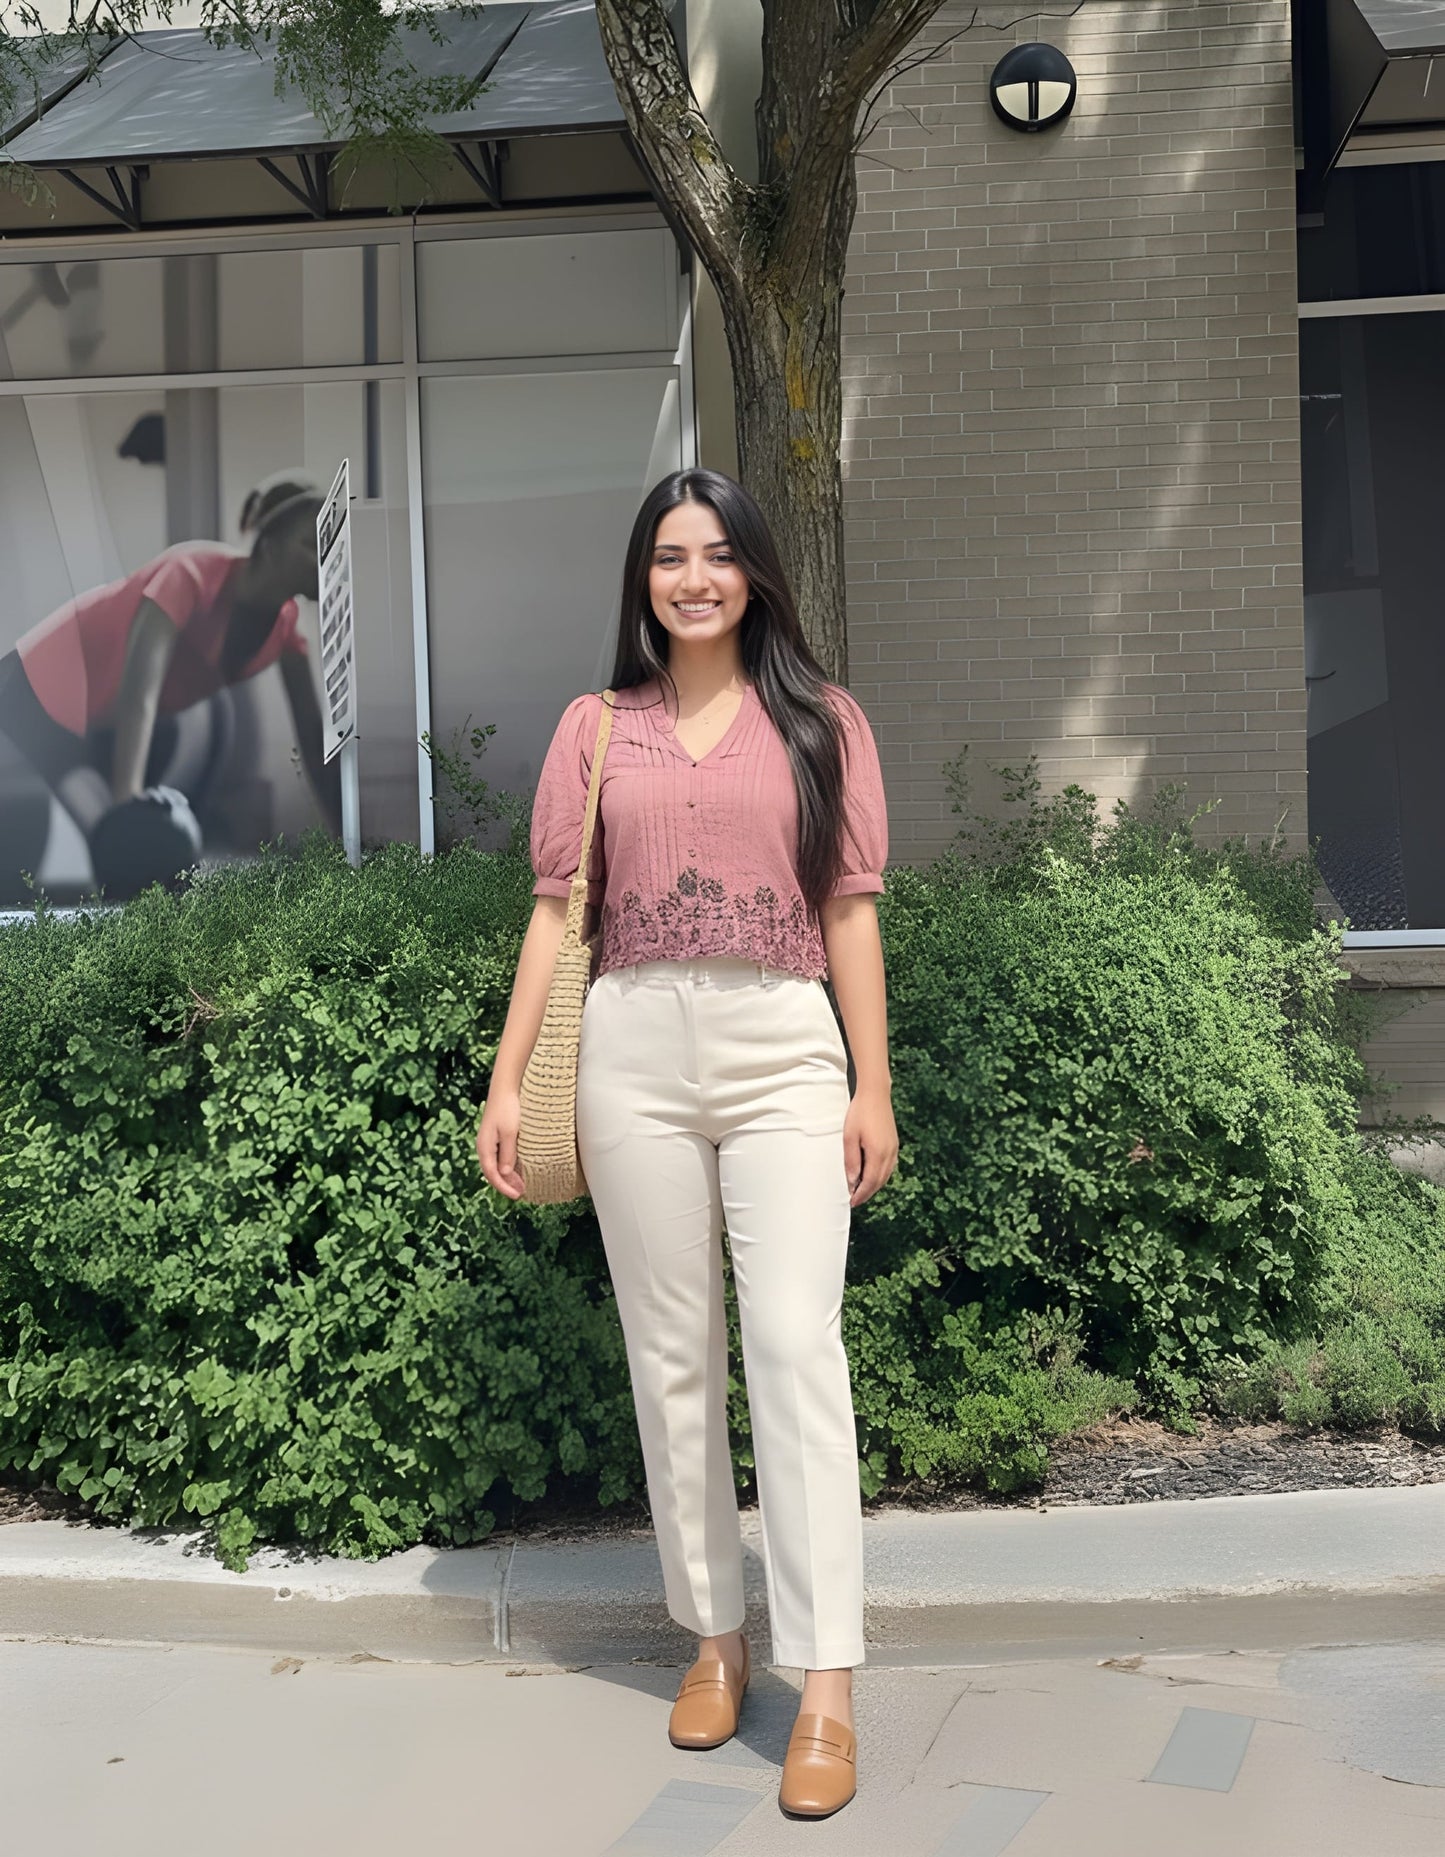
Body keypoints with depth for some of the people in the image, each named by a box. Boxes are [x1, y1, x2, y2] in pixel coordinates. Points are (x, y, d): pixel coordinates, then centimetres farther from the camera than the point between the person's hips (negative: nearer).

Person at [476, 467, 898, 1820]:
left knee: (796, 1344, -10)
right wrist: (506, 1082, 2)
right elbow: (556, 909, 9)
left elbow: (850, 909, 7)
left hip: (784, 1052, -2)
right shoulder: (595, 729, 12)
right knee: (671, 1354, 6)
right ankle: (713, 1637, 19)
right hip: (634, 1051, 2)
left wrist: (874, 1085, 1)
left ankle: (826, 1689, -6)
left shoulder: (820, 722, 10)